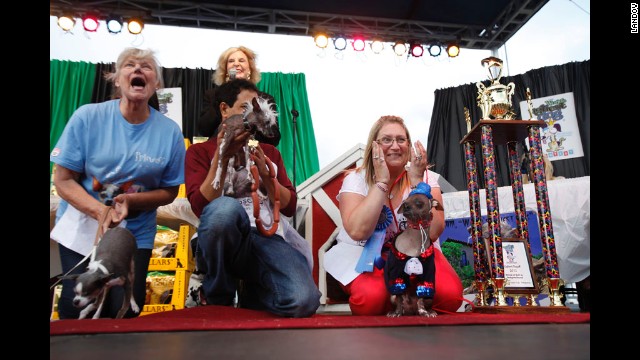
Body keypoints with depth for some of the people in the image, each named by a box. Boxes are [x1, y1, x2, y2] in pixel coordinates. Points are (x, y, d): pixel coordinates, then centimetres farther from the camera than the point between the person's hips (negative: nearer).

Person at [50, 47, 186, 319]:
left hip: (135, 234, 1)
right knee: (76, 312, -3)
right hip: (81, 227, 0)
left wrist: (131, 201, -20)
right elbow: (64, 180, -8)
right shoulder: (87, 117, -11)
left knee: (123, 313, -2)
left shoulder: (170, 131, -7)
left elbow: (169, 191, -1)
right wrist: (100, 211, -25)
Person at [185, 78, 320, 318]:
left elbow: (289, 206, 13)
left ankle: (247, 294, 9)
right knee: (226, 208, -40)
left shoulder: (269, 152, 23)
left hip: (268, 239, 2)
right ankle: (218, 298, -9)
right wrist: (222, 157, -10)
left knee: (304, 301, -28)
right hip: (224, 239, -2)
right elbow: (201, 207, -3)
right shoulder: (200, 151, 13)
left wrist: (265, 173, -2)